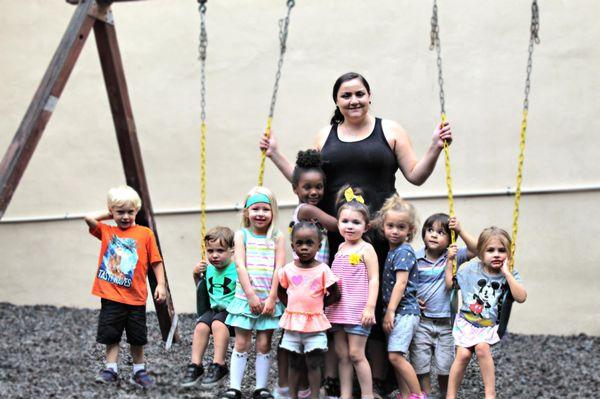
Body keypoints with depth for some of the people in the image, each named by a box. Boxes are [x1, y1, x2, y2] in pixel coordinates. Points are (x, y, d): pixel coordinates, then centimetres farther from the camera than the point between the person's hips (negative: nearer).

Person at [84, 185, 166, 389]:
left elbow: (156, 262, 0)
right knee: (111, 335, 3)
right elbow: (89, 218, -11)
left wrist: (161, 284, -8)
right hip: (111, 297, 0)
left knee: (137, 338, 11)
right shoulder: (107, 232, 5)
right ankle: (111, 369, 12)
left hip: (135, 297, 0)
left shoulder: (145, 233, 0)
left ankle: (139, 372, 23)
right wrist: (109, 214, 3)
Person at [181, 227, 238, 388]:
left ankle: (218, 365, -28)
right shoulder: (208, 269, 9)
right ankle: (195, 365, -16)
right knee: (201, 326, -21)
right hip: (214, 309, 5)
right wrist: (196, 274, 10)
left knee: (218, 324, -32)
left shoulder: (237, 270, -10)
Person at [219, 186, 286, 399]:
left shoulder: (277, 238, 4)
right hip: (245, 297, 0)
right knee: (241, 344, 2)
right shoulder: (242, 235, 3)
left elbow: (279, 270, -3)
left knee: (264, 345, 4)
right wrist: (251, 295, -14)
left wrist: (271, 299, -11)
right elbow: (240, 266, -6)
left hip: (269, 299, 1)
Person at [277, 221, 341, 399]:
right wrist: (292, 305, 3)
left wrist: (318, 303, 3)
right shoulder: (288, 269, 0)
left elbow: (335, 295, -2)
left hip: (315, 323, -2)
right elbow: (281, 292, 14)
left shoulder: (323, 269, -7)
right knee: (294, 364, 11)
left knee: (313, 364, 0)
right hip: (293, 322, 3)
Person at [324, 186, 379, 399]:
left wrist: (370, 307, -17)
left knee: (356, 354, -6)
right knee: (342, 355, 9)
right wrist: (328, 302, 15)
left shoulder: (366, 249, -6)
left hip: (357, 310, -6)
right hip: (338, 310, 7)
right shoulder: (340, 248, 13)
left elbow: (373, 279, -9)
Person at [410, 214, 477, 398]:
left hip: (445, 322, 0)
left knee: (445, 368, 7)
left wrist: (460, 231, -20)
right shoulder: (415, 259, -3)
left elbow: (475, 249, -12)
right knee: (420, 366, 2)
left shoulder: (452, 257, -1)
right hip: (421, 322, 0)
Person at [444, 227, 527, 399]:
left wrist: (506, 272, -22)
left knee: (482, 347, -29)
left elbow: (521, 297, -21)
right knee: (463, 354, -17)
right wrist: (450, 261, -1)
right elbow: (450, 284, 8)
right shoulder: (470, 269, 0)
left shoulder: (510, 275, -4)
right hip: (466, 321, 1)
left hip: (490, 325, -1)